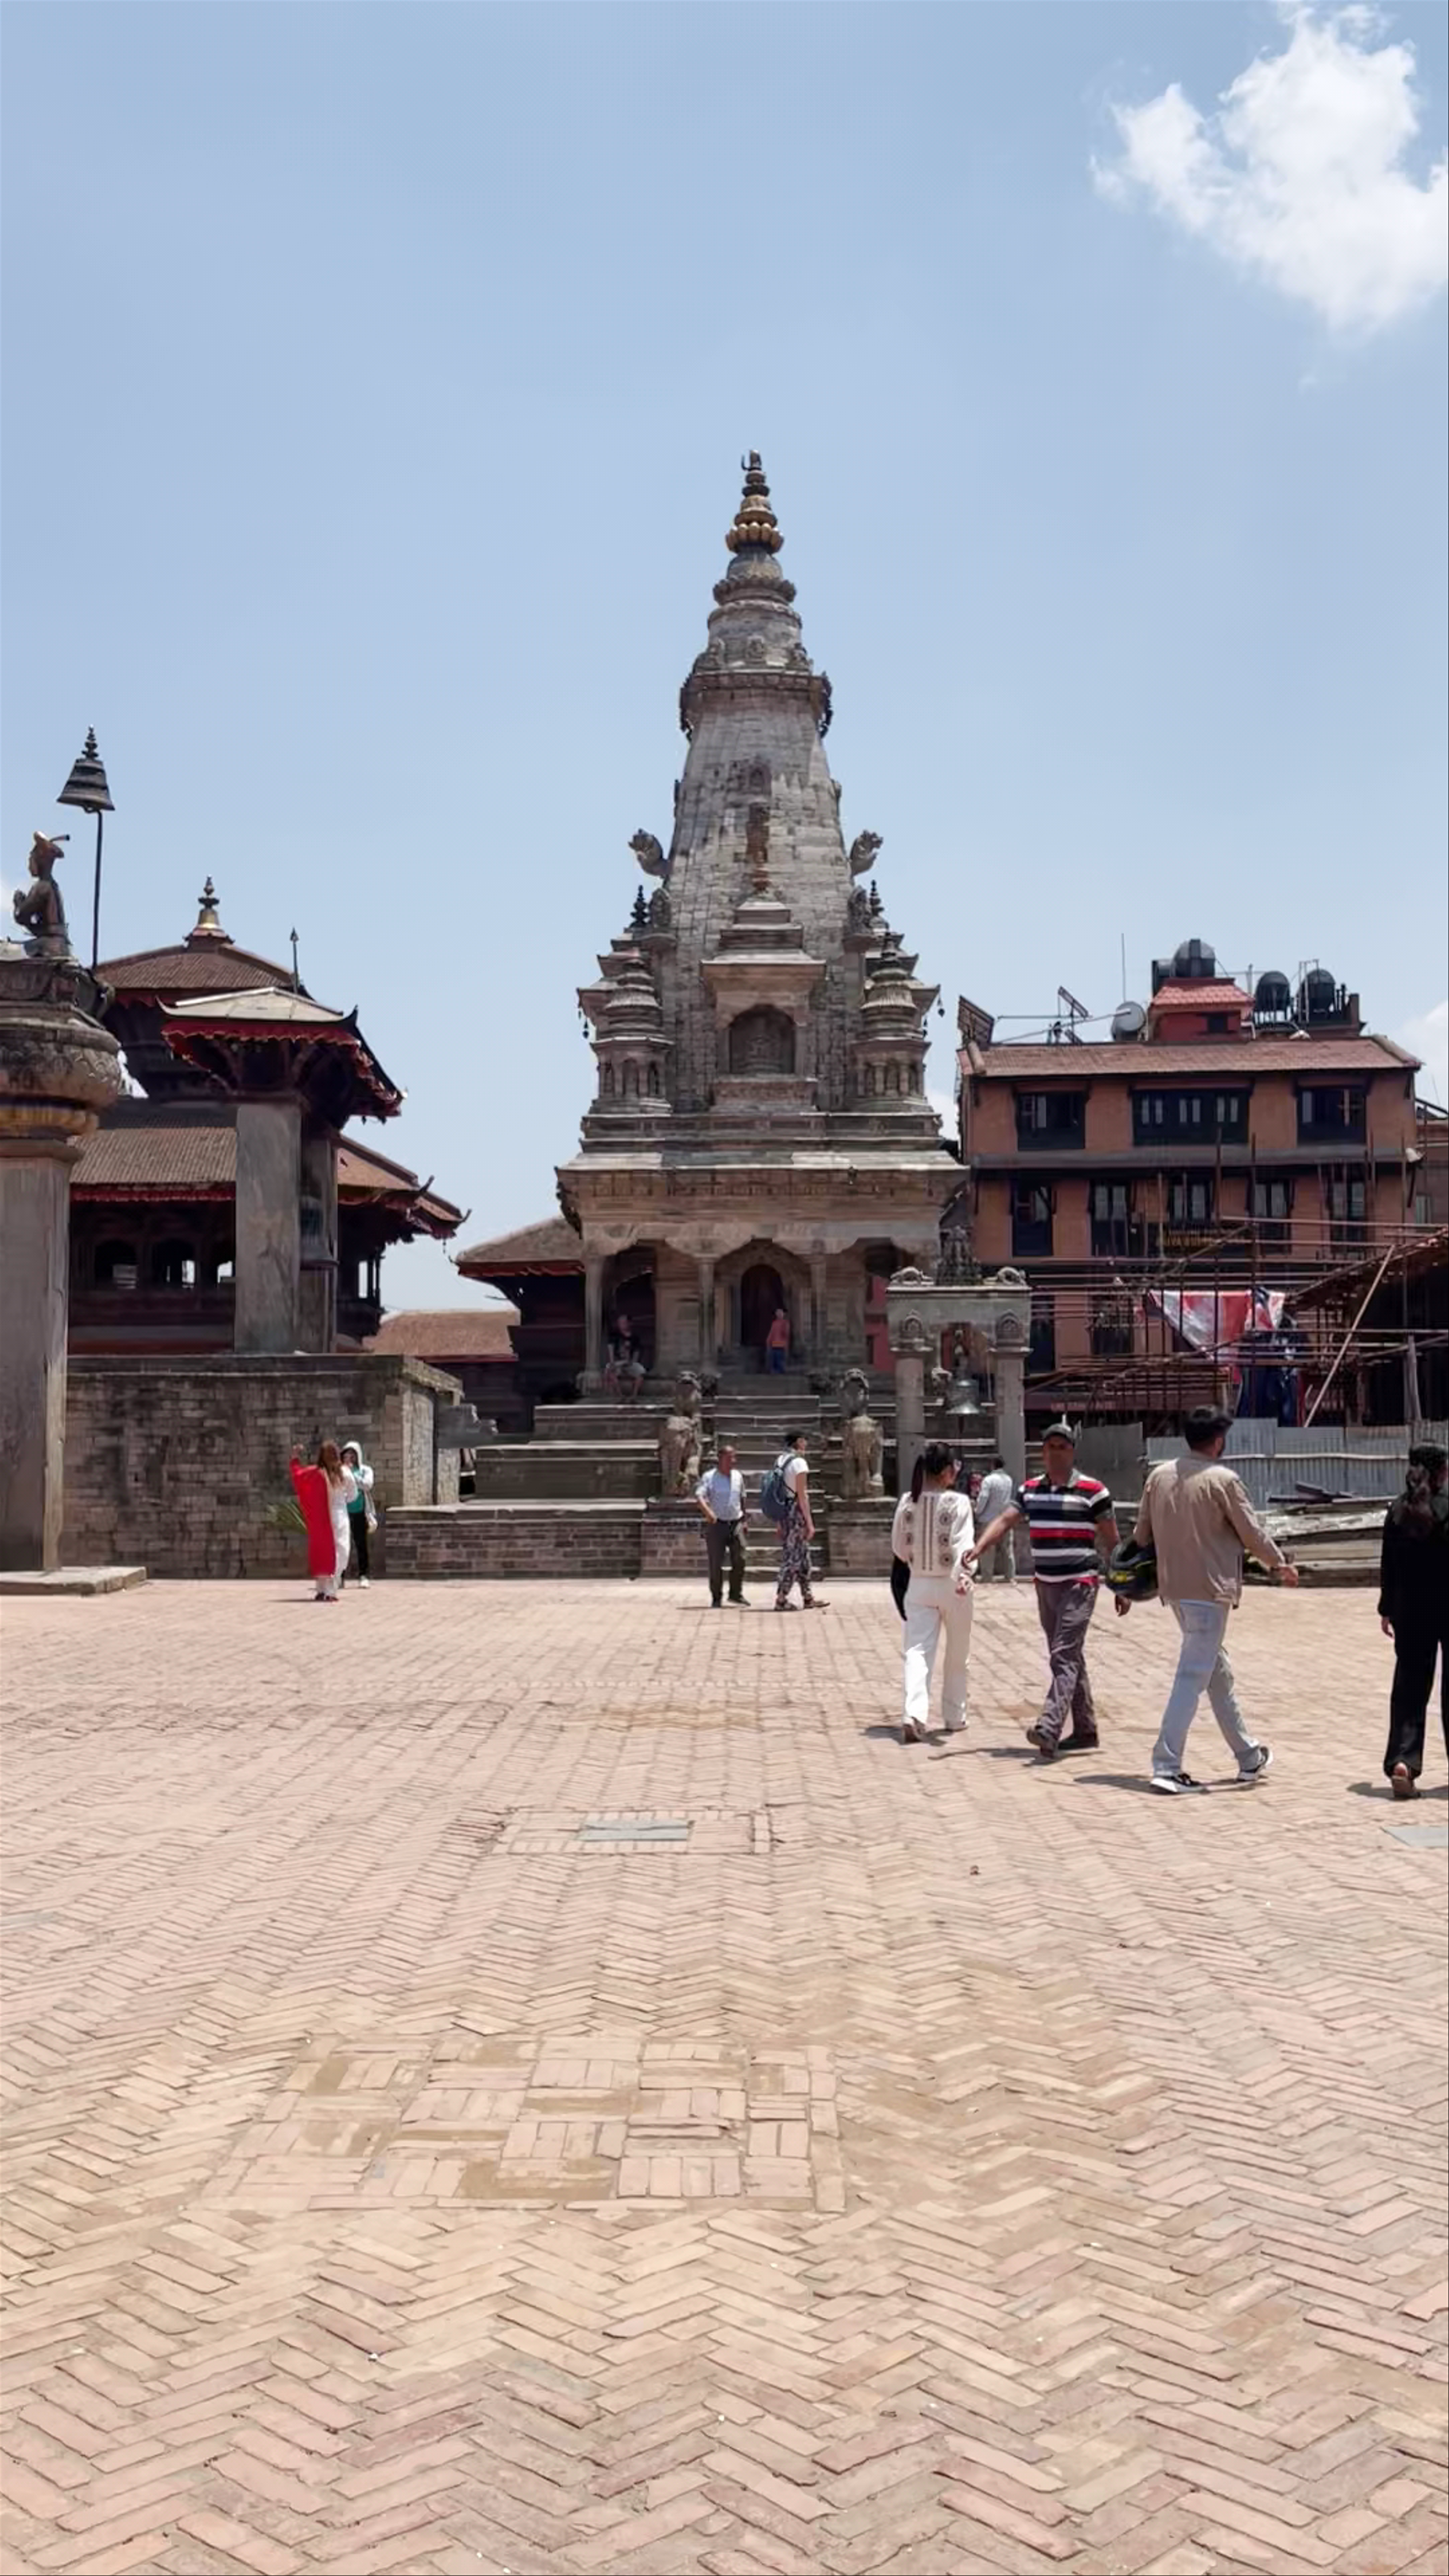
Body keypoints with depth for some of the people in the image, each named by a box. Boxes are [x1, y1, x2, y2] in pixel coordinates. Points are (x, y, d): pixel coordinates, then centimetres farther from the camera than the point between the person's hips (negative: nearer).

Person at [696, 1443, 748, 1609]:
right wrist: (707, 1512, -36)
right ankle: (716, 1598, 11)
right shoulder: (709, 1477, -6)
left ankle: (737, 1594, 11)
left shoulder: (738, 1476, 10)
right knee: (716, 1563, 1)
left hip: (736, 1524, 4)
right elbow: (699, 1496, -19)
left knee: (739, 1559, -4)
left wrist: (744, 1519, 23)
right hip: (716, 1525, -3)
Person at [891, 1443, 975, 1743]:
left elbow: (898, 1549, 8)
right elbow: (963, 1544, -24)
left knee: (917, 1651, -3)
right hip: (951, 1585, -2)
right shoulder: (958, 1503, -11)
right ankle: (954, 1718, 26)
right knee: (957, 1657, 15)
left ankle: (913, 1715, -23)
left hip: (919, 1585, 2)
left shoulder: (907, 1502, 0)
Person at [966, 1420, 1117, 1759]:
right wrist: (978, 1549, -20)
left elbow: (1111, 1541, -1)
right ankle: (1085, 1731, 24)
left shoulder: (1092, 1491, -5)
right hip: (1046, 1585, 6)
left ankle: (1049, 1730, -25)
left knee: (1064, 1657, -16)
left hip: (1080, 1584, -6)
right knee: (1069, 1659, 14)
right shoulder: (1030, 1490, 9)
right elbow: (1005, 1520, -3)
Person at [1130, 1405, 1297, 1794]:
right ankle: (1167, 1767, -9)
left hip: (1173, 1588, 7)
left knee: (1218, 1671, 18)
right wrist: (1281, 1565, 14)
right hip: (1209, 1590, -7)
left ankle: (1249, 1757, 30)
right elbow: (1252, 1533, -4)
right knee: (1193, 1676, -5)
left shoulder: (1160, 1475, 6)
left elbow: (1142, 1535, 10)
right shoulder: (1223, 1480, -11)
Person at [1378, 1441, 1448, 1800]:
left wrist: (1387, 1609, 12)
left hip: (1410, 1611, 3)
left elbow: (1388, 1566, 4)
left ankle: (1402, 1761, -10)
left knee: (1410, 1687, 5)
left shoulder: (1398, 1511, 0)